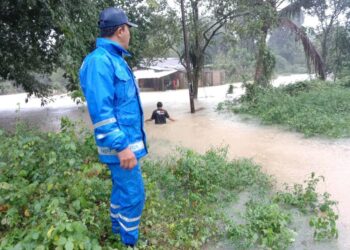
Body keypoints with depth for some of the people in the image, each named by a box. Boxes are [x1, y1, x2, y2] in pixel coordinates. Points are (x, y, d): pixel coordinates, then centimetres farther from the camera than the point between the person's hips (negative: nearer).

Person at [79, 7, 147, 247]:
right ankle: (130, 241, 16)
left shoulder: (114, 59, 13)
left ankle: (118, 231, 38)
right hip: (121, 144, -10)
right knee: (134, 195, -1)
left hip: (127, 140, 10)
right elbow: (100, 110, -25)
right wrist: (121, 145, -27)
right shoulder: (100, 60, -19)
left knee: (122, 189, 21)